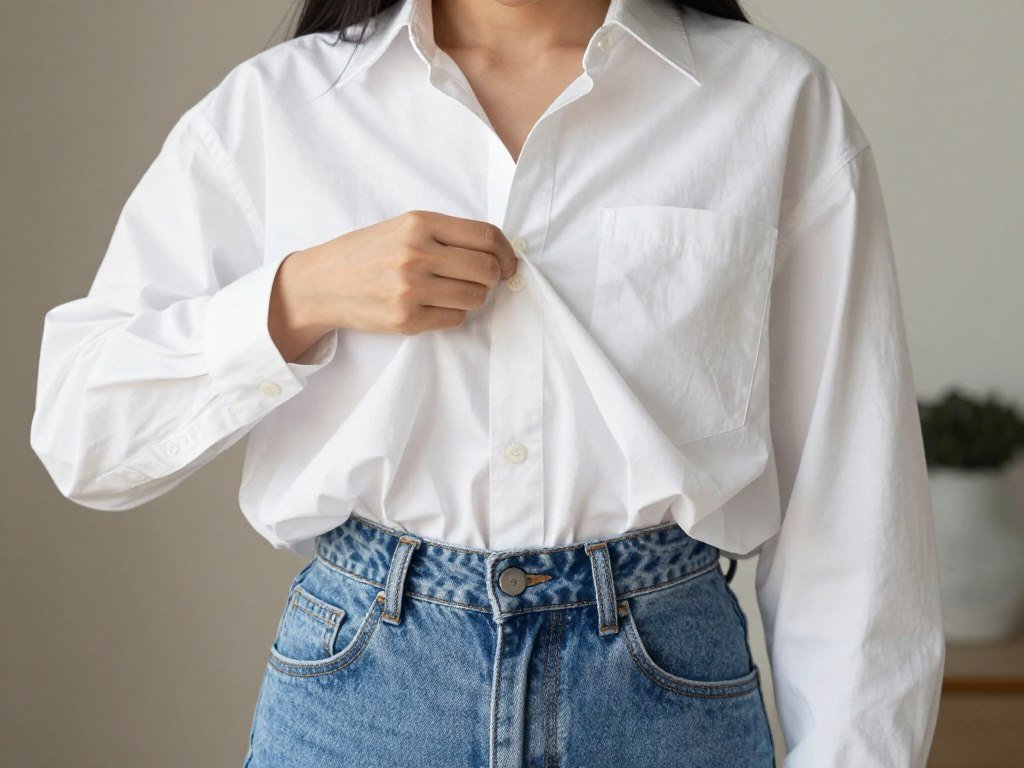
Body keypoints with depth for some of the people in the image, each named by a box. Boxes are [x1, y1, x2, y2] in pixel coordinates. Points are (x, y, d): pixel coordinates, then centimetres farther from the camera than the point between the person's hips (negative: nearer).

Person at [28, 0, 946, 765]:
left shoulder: (782, 102, 1)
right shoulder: (270, 108, 4)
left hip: (665, 688, 0)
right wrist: (300, 296, -13)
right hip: (359, 678, 1)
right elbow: (77, 428, 1)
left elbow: (848, 489, 0)